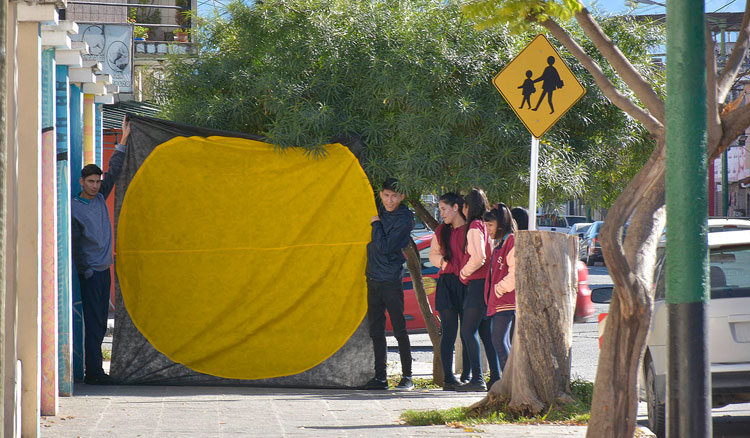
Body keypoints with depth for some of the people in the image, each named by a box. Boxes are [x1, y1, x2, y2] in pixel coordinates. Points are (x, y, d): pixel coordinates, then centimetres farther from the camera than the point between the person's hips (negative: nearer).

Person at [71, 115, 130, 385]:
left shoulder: (100, 199, 11)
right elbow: (73, 243, -8)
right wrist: (84, 270, -12)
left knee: (100, 322, 6)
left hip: (104, 269, 7)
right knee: (94, 322, -11)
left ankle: (93, 370, 9)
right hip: (90, 271, -7)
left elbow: (113, 173, 14)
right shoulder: (74, 208, -7)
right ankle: (93, 372, -12)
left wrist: (123, 141, 9)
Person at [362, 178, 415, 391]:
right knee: (376, 331, 7)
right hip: (373, 279, 7)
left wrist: (376, 224, -7)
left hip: (391, 280, -7)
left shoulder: (404, 219, -10)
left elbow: (385, 247, -17)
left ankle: (407, 377, 1)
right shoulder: (381, 212, 11)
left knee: (399, 330, -4)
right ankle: (380, 377, 11)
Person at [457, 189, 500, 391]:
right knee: (486, 332, 12)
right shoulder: (487, 226, 14)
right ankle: (495, 377, 9)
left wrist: (464, 273, -6)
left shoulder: (474, 228, -12)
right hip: (487, 282, 9)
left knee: (468, 331, -7)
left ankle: (477, 379, -13)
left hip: (478, 284, -9)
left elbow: (478, 258, -21)